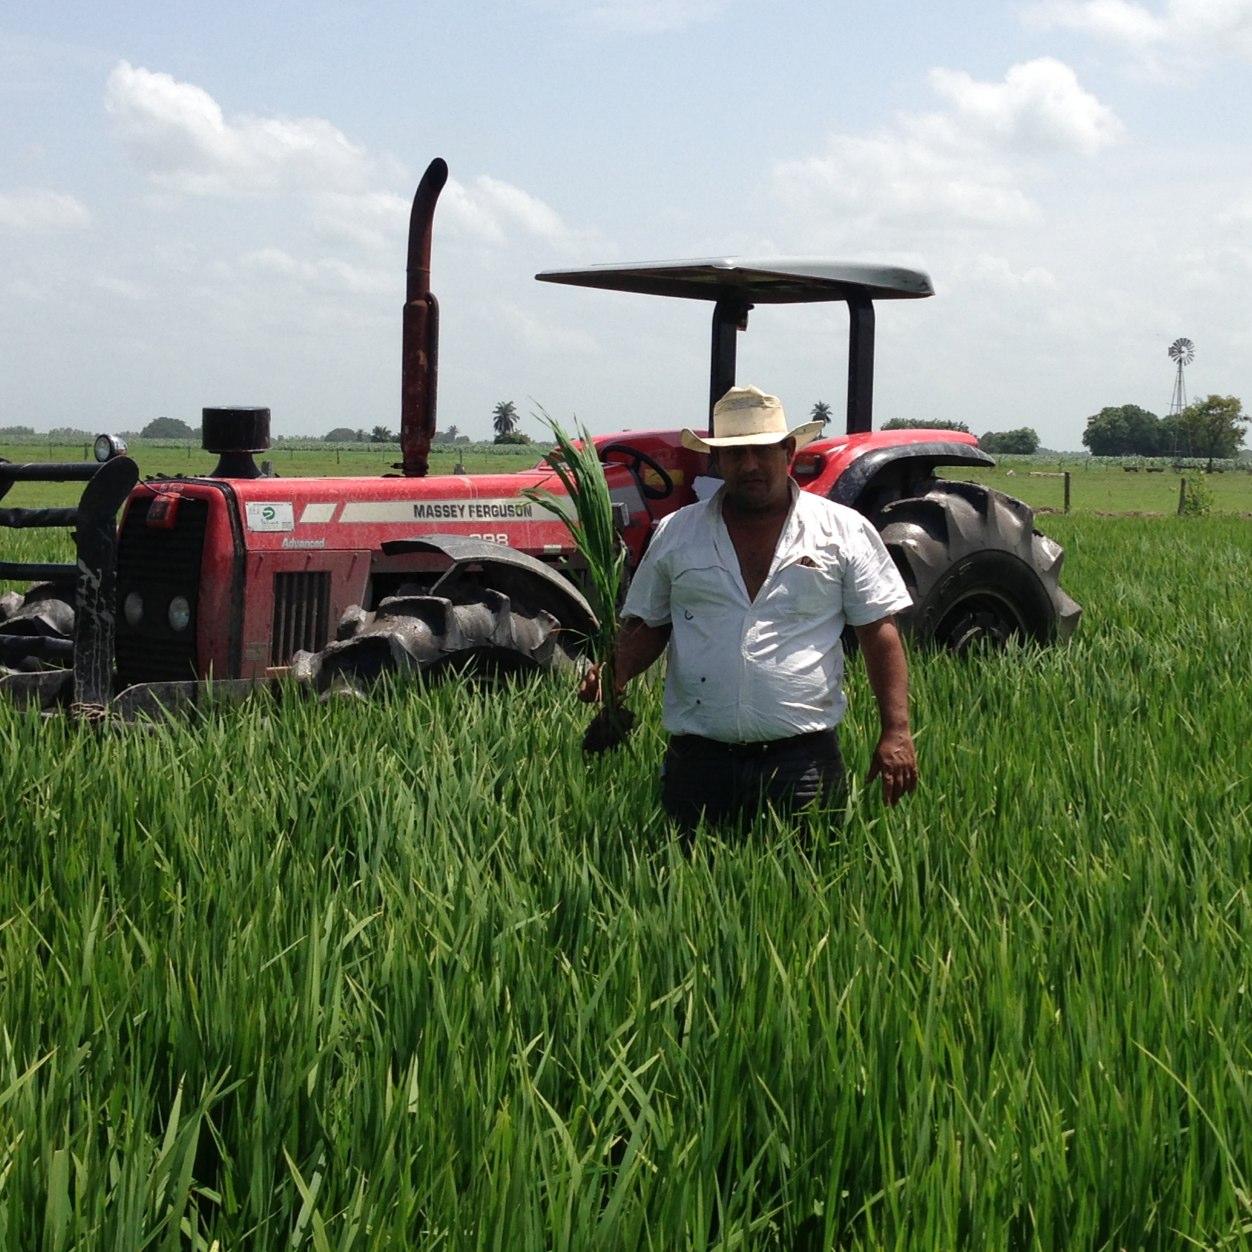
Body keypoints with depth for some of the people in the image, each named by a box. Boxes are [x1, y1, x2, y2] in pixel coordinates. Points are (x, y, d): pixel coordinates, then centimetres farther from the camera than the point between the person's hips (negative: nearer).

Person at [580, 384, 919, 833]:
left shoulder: (844, 531, 6)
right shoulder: (675, 534, 12)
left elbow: (878, 632, 5)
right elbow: (646, 625, 17)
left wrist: (895, 732, -4)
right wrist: (615, 671, -5)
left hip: (803, 761, -1)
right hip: (699, 761, 2)